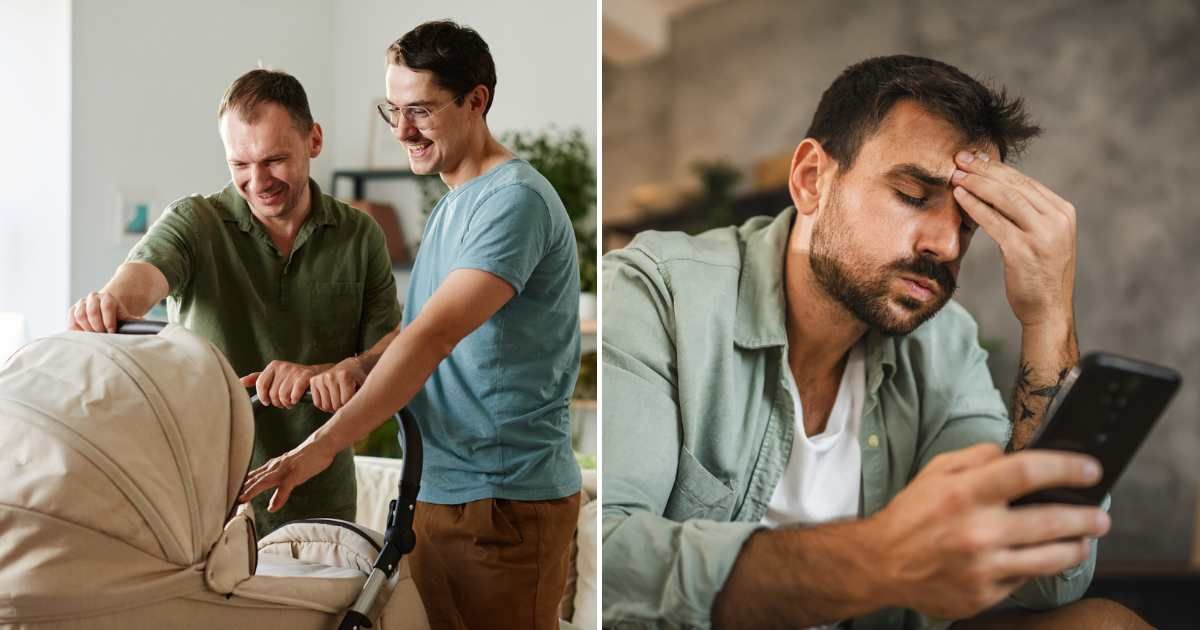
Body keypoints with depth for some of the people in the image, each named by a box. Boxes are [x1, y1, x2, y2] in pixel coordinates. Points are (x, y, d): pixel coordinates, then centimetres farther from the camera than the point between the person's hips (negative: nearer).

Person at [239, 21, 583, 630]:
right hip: (440, 489, 8)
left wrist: (323, 444, -29)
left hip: (508, 498, -8)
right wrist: (358, 365, -6)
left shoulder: (515, 200, -16)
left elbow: (436, 334, -25)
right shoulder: (450, 206, 16)